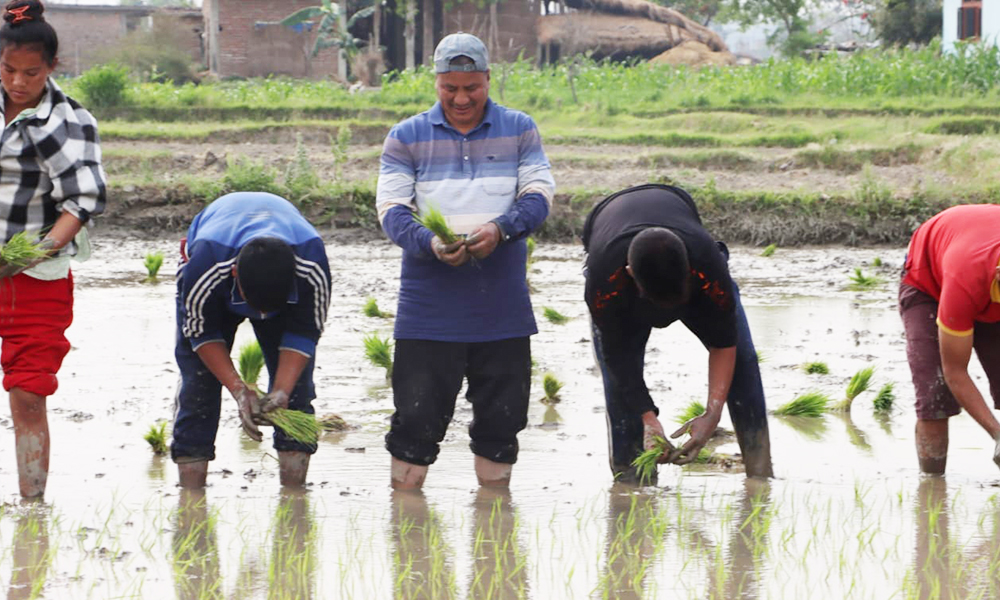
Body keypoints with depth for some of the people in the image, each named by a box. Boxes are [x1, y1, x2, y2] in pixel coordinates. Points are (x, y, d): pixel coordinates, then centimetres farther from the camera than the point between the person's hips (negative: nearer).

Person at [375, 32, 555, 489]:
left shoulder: (519, 130, 8)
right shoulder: (407, 138, 5)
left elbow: (539, 194, 1)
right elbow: (391, 208, -1)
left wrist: (501, 228, -20)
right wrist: (430, 243, -22)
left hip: (502, 308, 1)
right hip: (429, 308, -1)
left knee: (501, 413, 7)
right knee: (417, 412, -3)